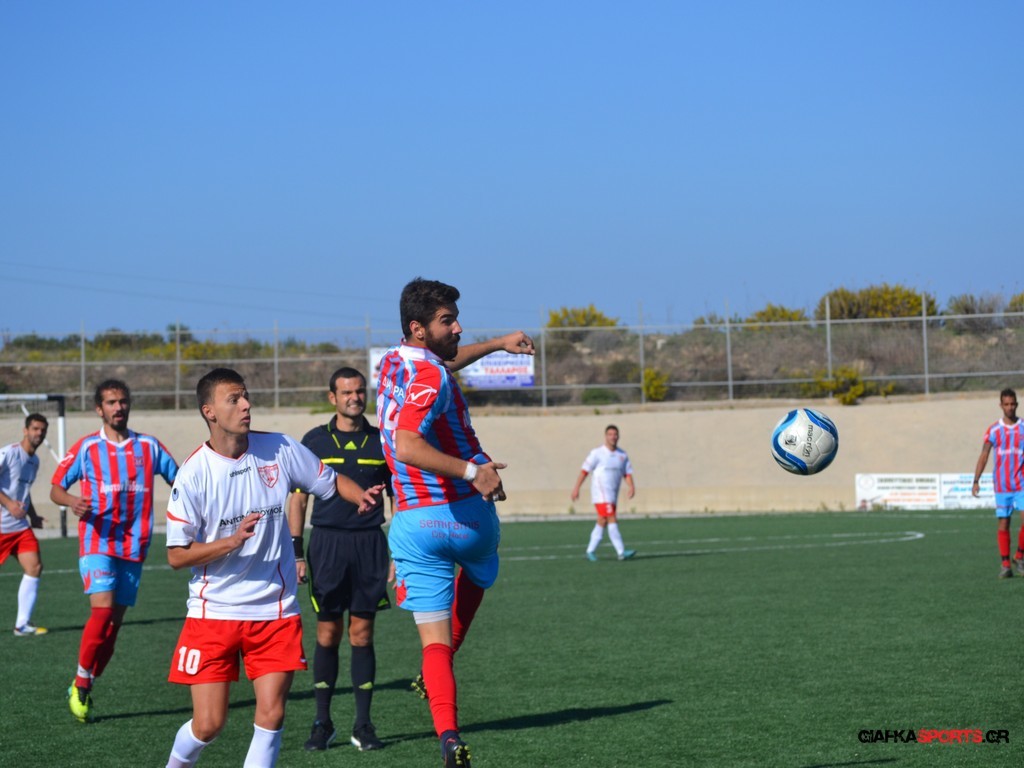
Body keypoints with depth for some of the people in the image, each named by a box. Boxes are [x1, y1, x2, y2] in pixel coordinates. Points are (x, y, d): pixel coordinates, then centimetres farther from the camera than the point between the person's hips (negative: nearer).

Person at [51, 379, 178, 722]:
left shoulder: (149, 447, 8)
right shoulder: (86, 448, 2)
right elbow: (56, 488, 6)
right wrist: (71, 501, -16)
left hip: (134, 546, 3)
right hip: (97, 541, -3)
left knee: (114, 621, 4)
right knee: (102, 608, -21)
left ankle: (85, 690, 17)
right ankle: (80, 683, -7)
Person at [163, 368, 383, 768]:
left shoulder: (279, 449, -2)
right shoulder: (194, 472, -10)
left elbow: (329, 480, 13)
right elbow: (176, 556, -9)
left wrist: (362, 495, -8)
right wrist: (231, 542, -24)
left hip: (275, 609, 2)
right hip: (214, 611, -2)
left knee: (271, 715, -6)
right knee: (208, 723, -2)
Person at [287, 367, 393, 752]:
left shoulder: (381, 442, 7)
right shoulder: (314, 441, 5)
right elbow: (298, 498, 7)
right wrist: (296, 551, 0)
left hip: (369, 544, 1)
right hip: (327, 543, -1)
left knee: (362, 634, 1)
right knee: (327, 635, 0)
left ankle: (363, 724, 7)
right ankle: (322, 723, 7)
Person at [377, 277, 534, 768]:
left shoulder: (395, 362, 9)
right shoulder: (431, 378, -18)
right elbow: (407, 446, -34)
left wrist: (497, 344, 37)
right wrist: (471, 470, -37)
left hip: (412, 522, 5)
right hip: (468, 516, -5)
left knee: (434, 642, 0)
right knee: (477, 574, 32)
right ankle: (436, 672, 27)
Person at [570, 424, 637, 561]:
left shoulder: (622, 455, 11)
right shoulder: (597, 453, -4)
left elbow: (627, 473, 9)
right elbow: (585, 471, -3)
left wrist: (631, 486, -9)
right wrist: (576, 488, -8)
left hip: (613, 495, 6)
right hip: (601, 493, -6)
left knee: (602, 522, 10)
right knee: (612, 520, -15)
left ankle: (590, 551, 20)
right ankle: (621, 552, -20)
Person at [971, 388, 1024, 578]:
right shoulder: (993, 431, 3)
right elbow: (984, 456, 2)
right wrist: (976, 481, -7)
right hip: (1001, 486, 0)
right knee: (1002, 524, 0)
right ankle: (1005, 564, 6)